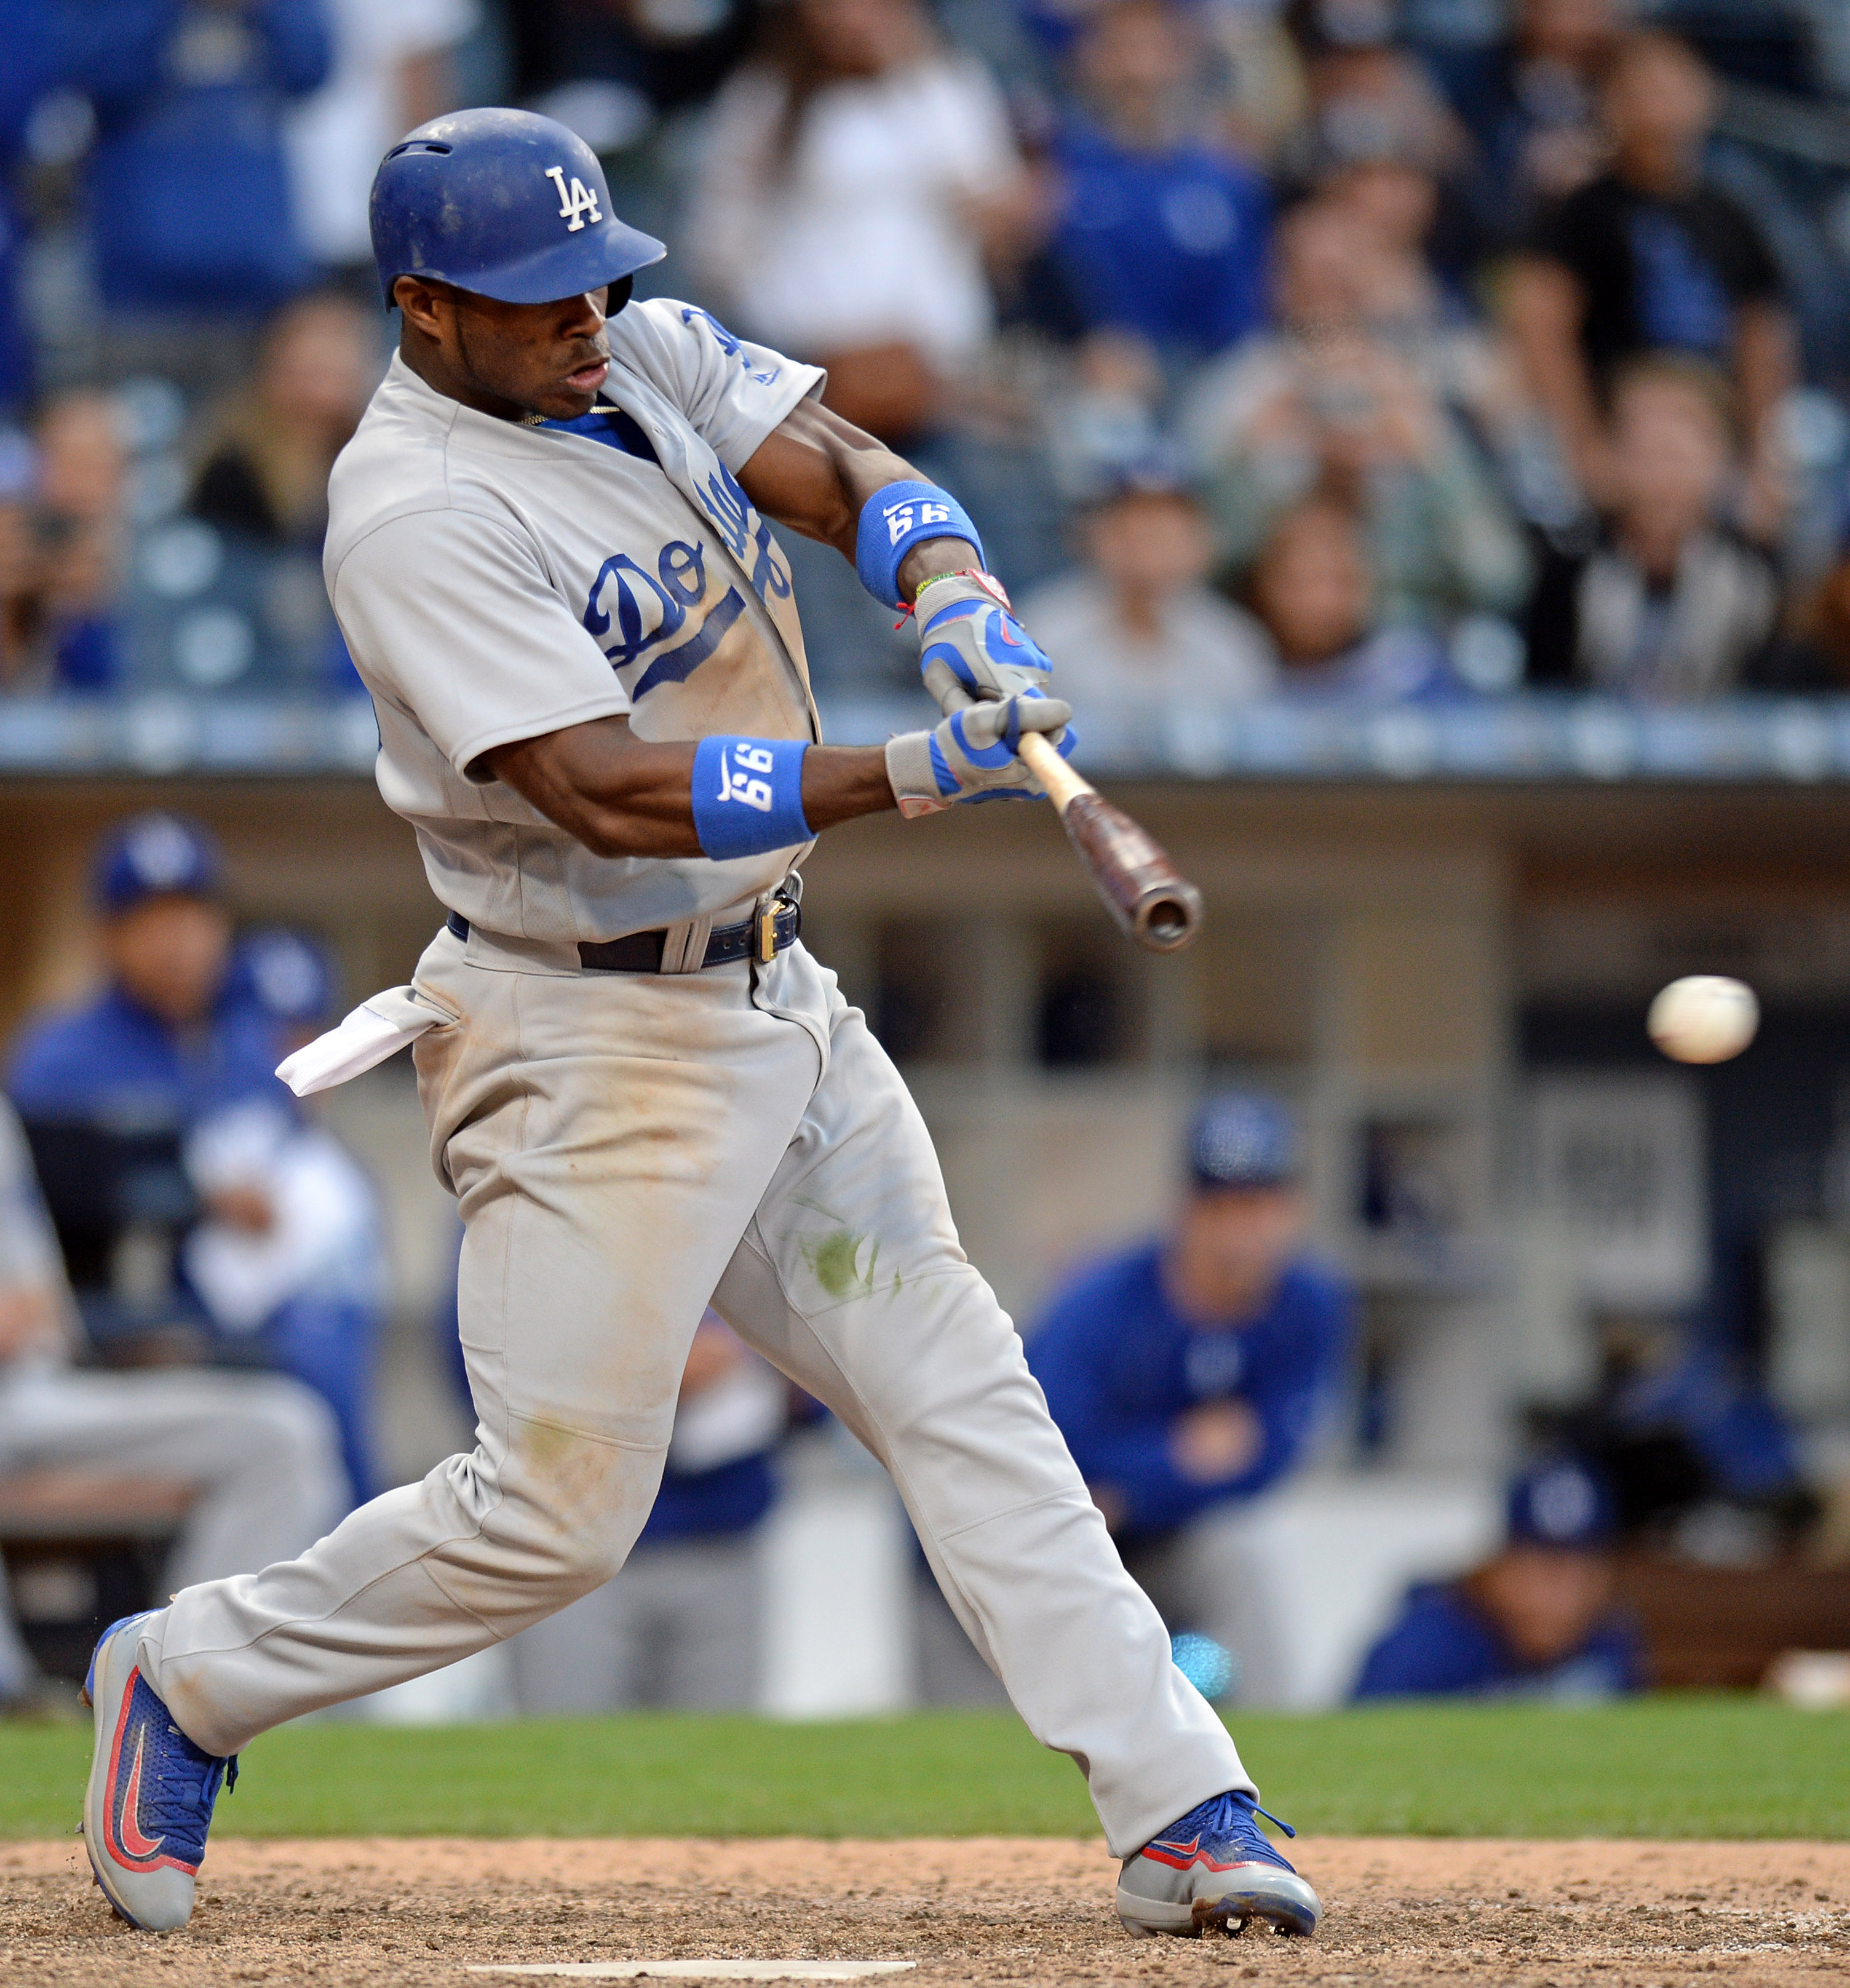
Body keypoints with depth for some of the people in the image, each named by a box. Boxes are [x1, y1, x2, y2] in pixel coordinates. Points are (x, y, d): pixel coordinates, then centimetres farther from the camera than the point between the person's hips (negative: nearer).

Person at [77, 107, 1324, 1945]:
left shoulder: (654, 355, 4)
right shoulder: (416, 515, -22)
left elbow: (848, 479, -5)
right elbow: (616, 795, -29)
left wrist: (960, 602, -28)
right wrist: (910, 778, -38)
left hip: (771, 1000, 8)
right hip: (590, 1043, -8)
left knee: (955, 1384, 5)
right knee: (558, 1509, -4)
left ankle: (1176, 1810, 5)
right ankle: (190, 1682, 16)